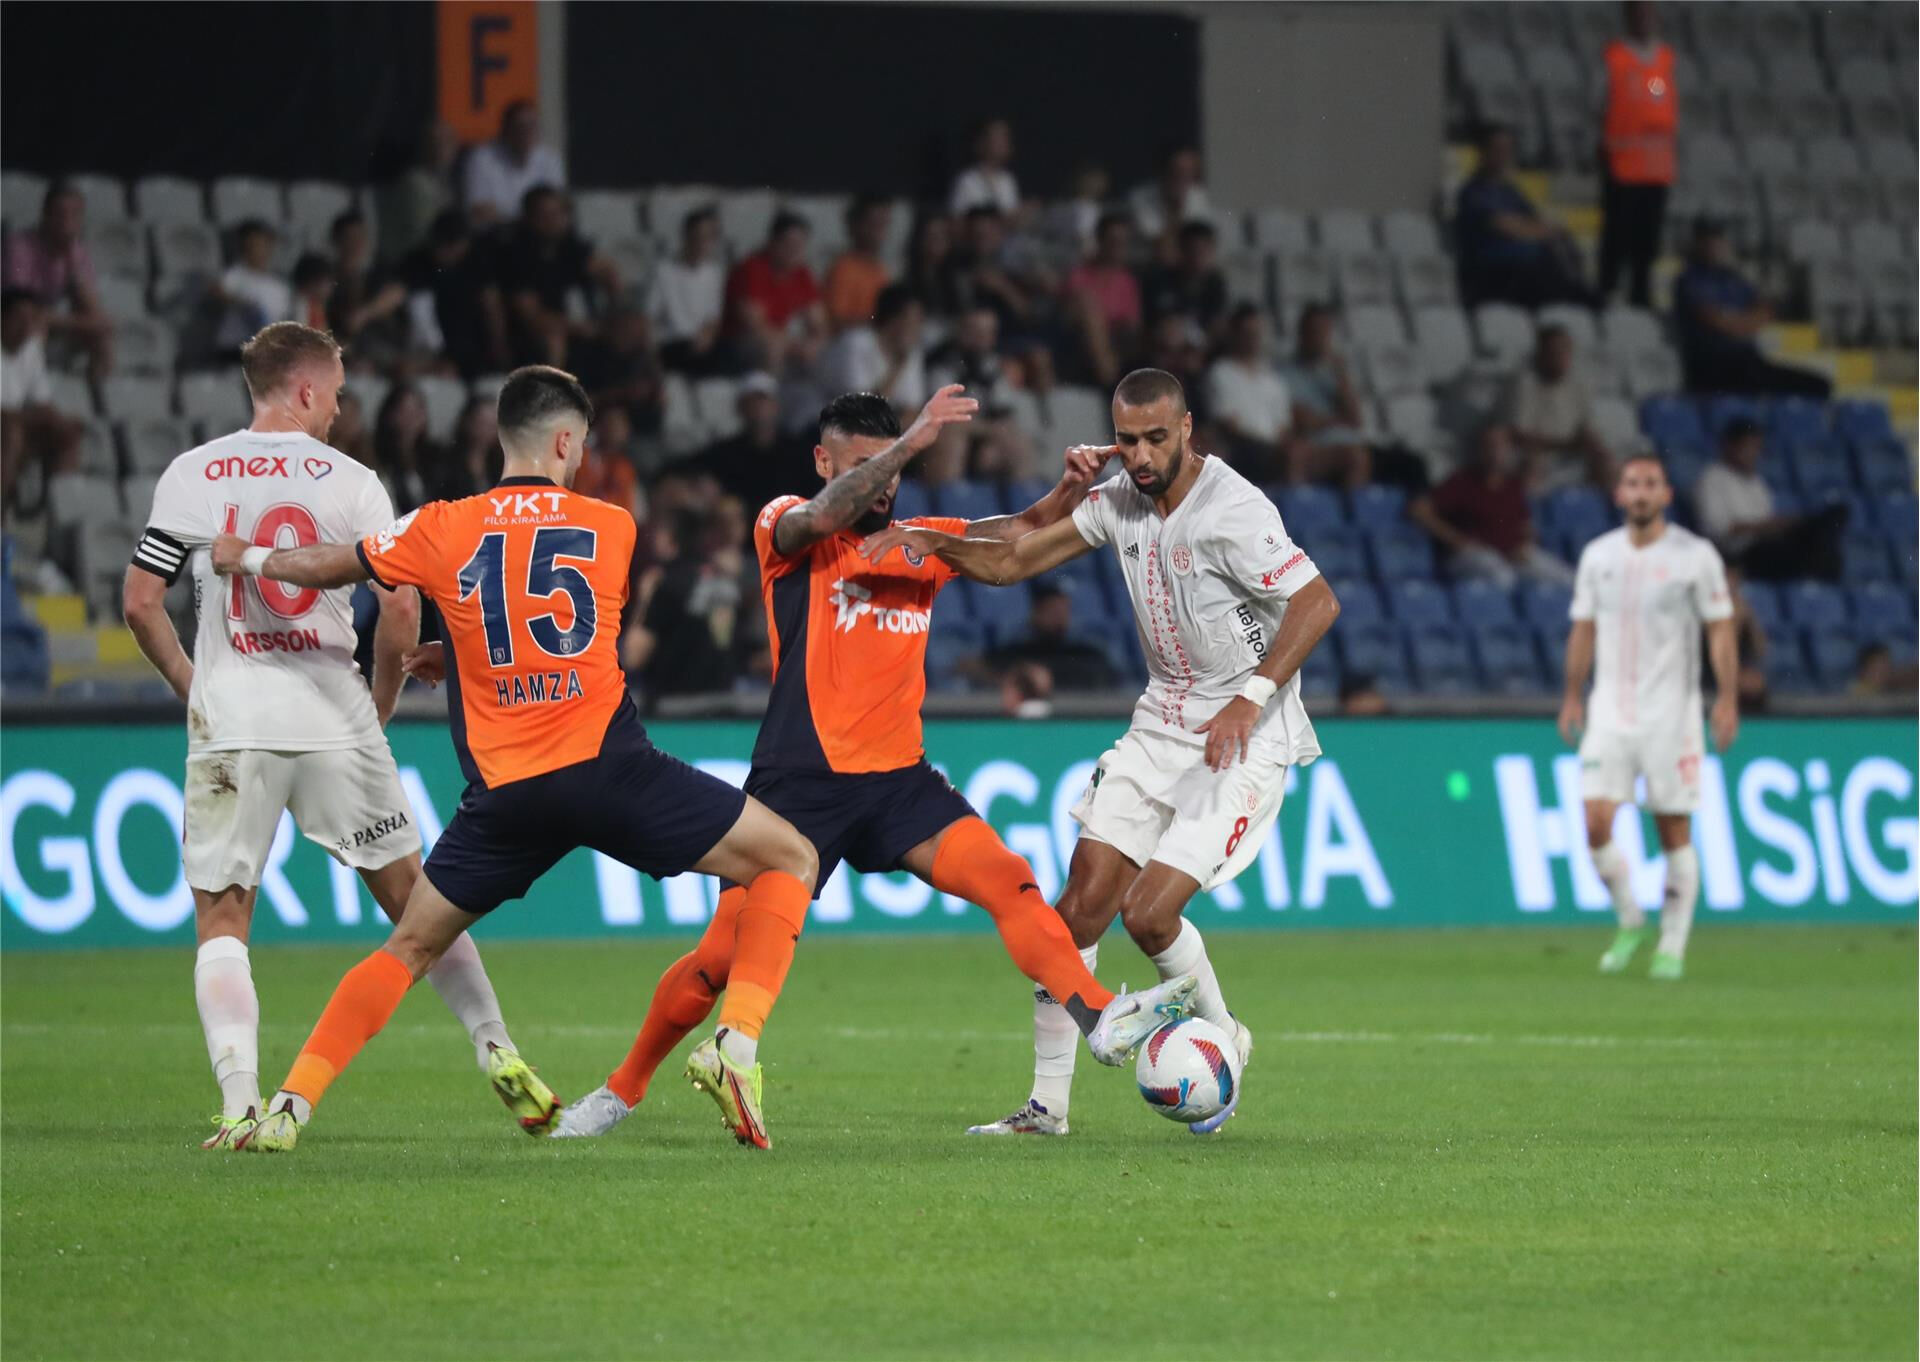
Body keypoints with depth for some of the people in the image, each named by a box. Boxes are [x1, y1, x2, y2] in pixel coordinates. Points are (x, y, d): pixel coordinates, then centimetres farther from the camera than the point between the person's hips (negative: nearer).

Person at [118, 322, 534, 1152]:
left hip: (229, 722, 0)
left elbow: (140, 602, 1)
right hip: (334, 721, 0)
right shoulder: (351, 482, 1)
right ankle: (496, 1051, 15)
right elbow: (400, 611, -4)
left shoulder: (190, 476, 3)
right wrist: (380, 704, 11)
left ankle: (240, 1103, -13)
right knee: (412, 897, 15)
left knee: (221, 921, 4)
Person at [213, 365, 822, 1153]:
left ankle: (291, 1105, 8)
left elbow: (329, 567, 20)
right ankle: (735, 1044, -8)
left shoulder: (442, 532, 7)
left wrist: (248, 558, 40)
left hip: (503, 790, 2)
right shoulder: (612, 528, 7)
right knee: (788, 860, 10)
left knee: (411, 947, 19)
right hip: (606, 766, -2)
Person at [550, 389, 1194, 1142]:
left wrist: (1069, 490, -17)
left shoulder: (921, 544, 13)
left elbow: (1021, 534, 5)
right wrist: (911, 440, -34)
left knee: (1008, 880, -19)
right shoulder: (785, 527, -1)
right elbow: (823, 518, -24)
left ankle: (1102, 1020, -28)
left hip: (898, 782, 4)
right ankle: (622, 1089, 14)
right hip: (801, 785, -4)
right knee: (722, 957, -4)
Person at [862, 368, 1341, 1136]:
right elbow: (1013, 561, 10)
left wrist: (1251, 698, -31)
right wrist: (928, 541, -7)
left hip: (1245, 735, -7)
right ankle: (1047, 1104, 7)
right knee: (1083, 903, -1)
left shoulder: (1234, 512, -20)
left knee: (1148, 911, -16)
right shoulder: (1119, 502, 3)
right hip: (1162, 721, 7)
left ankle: (1223, 1040, 14)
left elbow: (1317, 602, -23)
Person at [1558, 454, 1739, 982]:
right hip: (1610, 710, 3)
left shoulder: (1695, 556, -3)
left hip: (1671, 711, -3)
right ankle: (1629, 922, 12)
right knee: (1597, 824, -9)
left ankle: (1672, 947, 9)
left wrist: (1727, 699, -11)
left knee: (1674, 833, -1)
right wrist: (1573, 697, 13)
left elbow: (1720, 630, -3)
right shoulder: (1598, 556, 8)